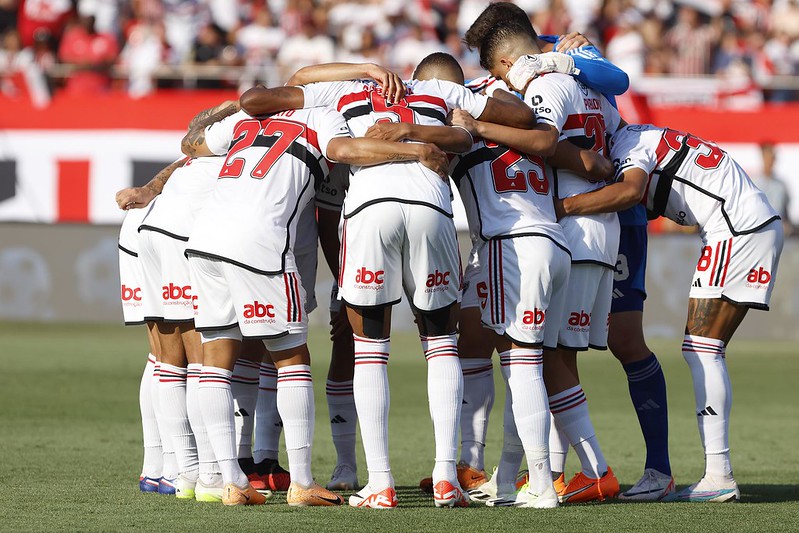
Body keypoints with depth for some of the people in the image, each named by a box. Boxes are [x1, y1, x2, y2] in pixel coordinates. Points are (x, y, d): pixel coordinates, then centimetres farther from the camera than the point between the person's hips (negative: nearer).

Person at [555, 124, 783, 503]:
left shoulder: (626, 143, -8)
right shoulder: (647, 140, 21)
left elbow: (629, 191, -28)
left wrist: (562, 208, -27)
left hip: (738, 228, -10)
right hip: (761, 227, 10)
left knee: (701, 350, -11)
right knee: (705, 353, 8)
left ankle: (718, 476, -16)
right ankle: (717, 475, 5)